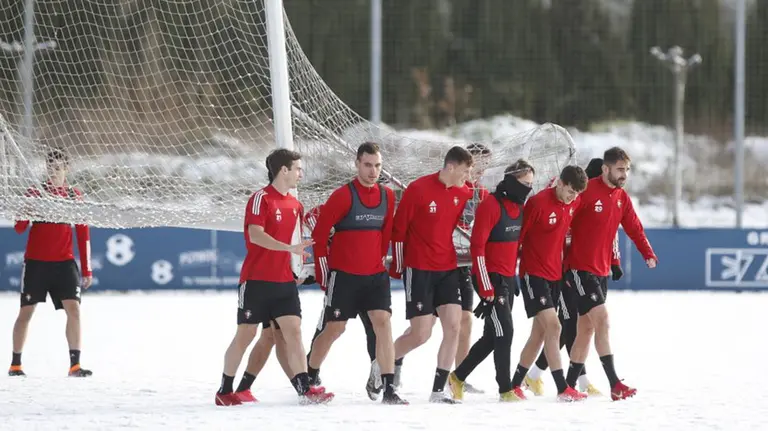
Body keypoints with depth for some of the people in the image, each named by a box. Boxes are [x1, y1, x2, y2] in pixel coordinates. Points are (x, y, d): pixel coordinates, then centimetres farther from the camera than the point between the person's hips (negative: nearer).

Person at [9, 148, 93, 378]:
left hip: (64, 263, 1)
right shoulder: (35, 192, 0)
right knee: (26, 311, 3)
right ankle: (15, 364, 15)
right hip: (35, 262, -1)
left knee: (73, 308, -11)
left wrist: (86, 270, 5)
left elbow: (83, 235, 8)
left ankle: (75, 364, -10)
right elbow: (19, 228, -6)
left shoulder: (75, 196, 5)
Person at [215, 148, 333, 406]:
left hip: (284, 281, 6)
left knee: (293, 331, -5)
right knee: (246, 334, 2)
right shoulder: (261, 199, -11)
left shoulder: (294, 204, 12)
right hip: (256, 280, -6)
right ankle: (224, 390, 15)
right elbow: (256, 235, -24)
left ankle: (304, 389, -11)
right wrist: (290, 248, -31)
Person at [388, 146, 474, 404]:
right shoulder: (418, 189, -13)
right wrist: (397, 267, -4)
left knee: (453, 327, -6)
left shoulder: (464, 193, 4)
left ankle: (438, 391, 0)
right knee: (421, 334, -7)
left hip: (448, 269, 5)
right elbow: (398, 228, -7)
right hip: (419, 270, -5)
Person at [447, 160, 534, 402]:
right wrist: (486, 290, -20)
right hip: (491, 278, -9)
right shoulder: (491, 206, -16)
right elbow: (477, 247, -19)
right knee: (504, 332, -10)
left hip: (508, 279, 9)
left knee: (492, 337, 12)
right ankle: (505, 390, -3)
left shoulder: (518, 207, 10)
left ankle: (458, 377, 25)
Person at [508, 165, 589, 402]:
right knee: (553, 326, -15)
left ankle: (515, 384, 21)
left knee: (539, 333, 10)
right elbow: (517, 235, -13)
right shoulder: (538, 203, -19)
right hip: (534, 273, -8)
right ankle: (563, 389, -15)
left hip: (555, 274, 8)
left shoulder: (573, 203, 3)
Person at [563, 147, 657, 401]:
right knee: (602, 319, -16)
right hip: (580, 268, -8)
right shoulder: (587, 191, -14)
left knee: (586, 328, 11)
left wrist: (648, 254, -8)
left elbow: (634, 228, 9)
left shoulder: (622, 198, 9)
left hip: (601, 271, 8)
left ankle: (570, 384, 19)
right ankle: (615, 385, -19)